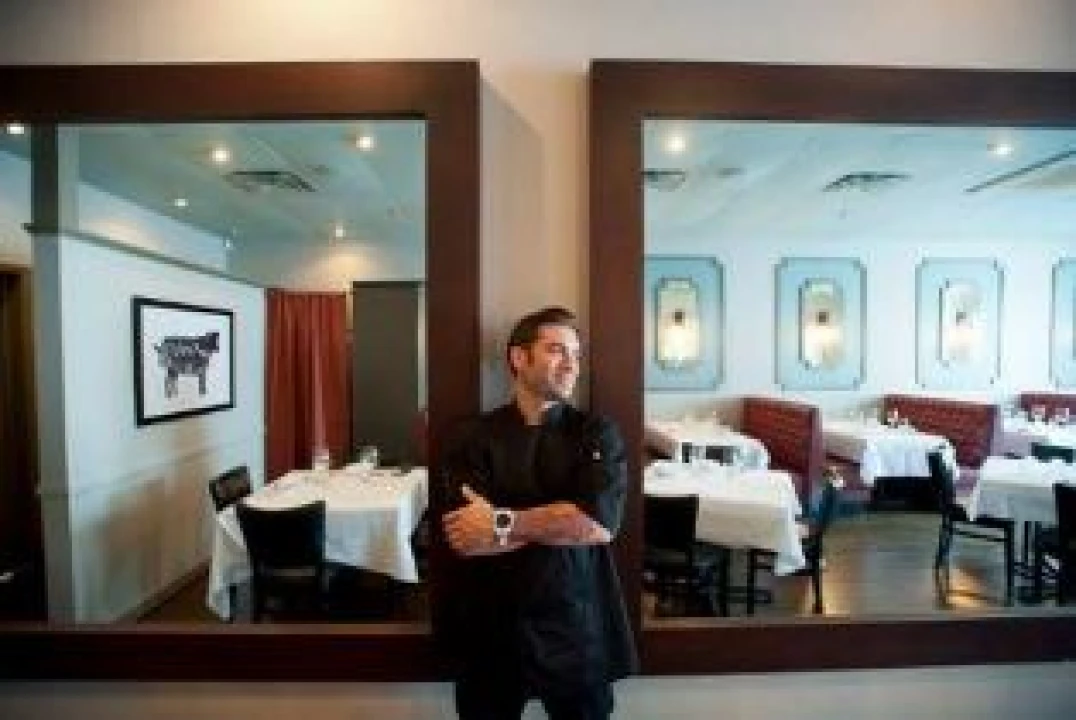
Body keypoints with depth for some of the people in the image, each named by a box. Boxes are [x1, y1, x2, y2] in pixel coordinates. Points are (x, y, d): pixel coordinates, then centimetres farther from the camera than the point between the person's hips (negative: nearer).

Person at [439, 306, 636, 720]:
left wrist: (501, 523, -19)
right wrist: (564, 521, -16)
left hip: (577, 627, 1)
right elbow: (464, 539, -17)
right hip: (490, 631, 0)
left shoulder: (596, 434, -4)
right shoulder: (474, 439, -6)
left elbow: (600, 522, -19)